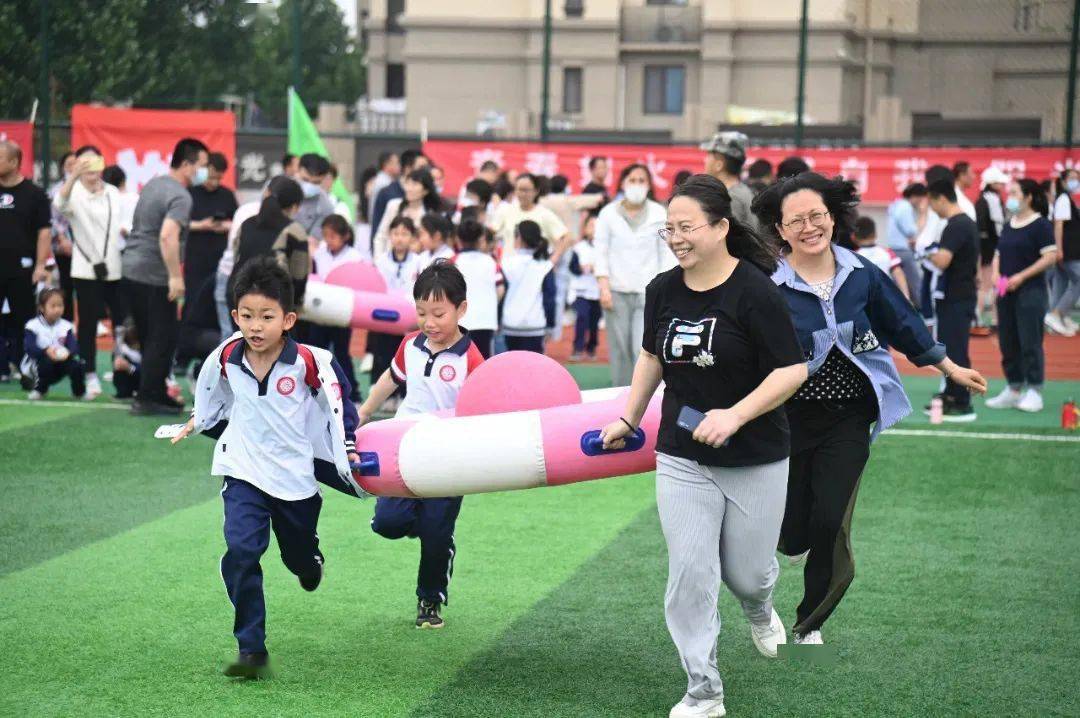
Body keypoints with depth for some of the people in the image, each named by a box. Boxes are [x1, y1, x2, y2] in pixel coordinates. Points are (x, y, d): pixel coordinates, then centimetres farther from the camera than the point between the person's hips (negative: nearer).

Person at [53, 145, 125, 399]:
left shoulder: (114, 193, 10)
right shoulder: (74, 193, -6)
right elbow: (60, 203, -30)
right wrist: (75, 175, -44)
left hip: (116, 269, 4)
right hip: (86, 270, -4)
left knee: (122, 322, 6)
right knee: (88, 324, -1)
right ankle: (91, 377, 6)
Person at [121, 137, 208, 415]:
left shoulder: (153, 184, 13)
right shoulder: (180, 197, -16)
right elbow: (168, 236, -31)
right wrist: (175, 276, -28)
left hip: (131, 269, 9)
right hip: (154, 277, -9)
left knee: (150, 338, 16)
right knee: (163, 340, -2)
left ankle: (155, 393, 22)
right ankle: (148, 399, 0)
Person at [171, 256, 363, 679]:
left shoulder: (309, 362, -20)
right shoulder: (226, 358, -10)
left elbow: (338, 400, -2)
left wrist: (348, 450, 3)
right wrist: (197, 424, 30)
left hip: (296, 477, -1)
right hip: (244, 473, 1)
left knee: (298, 556, 18)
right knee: (241, 553, -17)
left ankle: (310, 561, 59)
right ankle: (251, 650, -12)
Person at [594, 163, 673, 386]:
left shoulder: (659, 214, 5)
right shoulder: (608, 213, 6)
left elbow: (666, 253, 6)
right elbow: (600, 252, 5)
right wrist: (604, 286, -4)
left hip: (648, 291, -1)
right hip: (617, 291, 1)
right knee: (620, 350, 1)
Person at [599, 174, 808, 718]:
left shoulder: (754, 291, -16)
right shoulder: (662, 290, 1)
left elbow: (792, 370, -17)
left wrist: (735, 415, -26)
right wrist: (628, 419, 20)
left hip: (756, 462, -3)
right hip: (682, 460, 3)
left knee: (746, 571, 9)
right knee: (690, 573, -5)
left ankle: (760, 612, 48)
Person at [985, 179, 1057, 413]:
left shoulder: (1040, 225, -8)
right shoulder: (1008, 226, 14)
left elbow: (1050, 257, -14)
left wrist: (1021, 276, -17)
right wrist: (996, 274, -1)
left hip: (1030, 291, -7)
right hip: (1006, 293, 7)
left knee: (1030, 342, -5)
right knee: (1007, 343, 9)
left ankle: (1034, 392, 2)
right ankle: (1014, 389, 19)